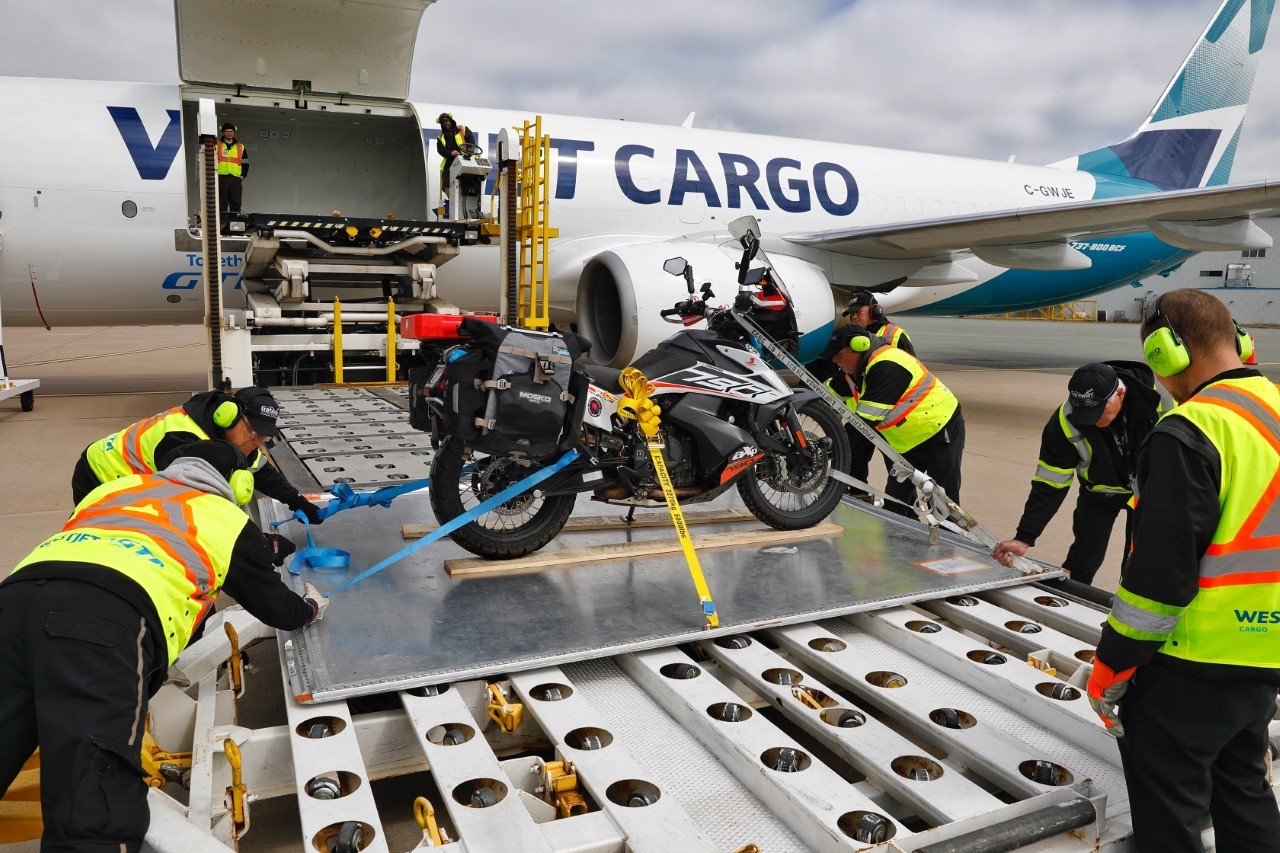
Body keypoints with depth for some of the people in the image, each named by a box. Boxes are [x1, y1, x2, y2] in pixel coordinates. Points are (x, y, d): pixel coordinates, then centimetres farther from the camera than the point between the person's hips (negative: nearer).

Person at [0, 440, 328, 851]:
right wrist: (309, 607, 59)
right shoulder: (229, 520, 26)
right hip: (110, 619, -6)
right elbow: (278, 610, 34)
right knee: (94, 819, -15)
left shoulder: (116, 486, 38)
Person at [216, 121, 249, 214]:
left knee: (236, 203, 0)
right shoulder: (216, 145, 9)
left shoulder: (240, 147, 16)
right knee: (222, 204, -2)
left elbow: (245, 163, 18)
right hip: (221, 178, -2)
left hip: (235, 179, 2)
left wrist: (243, 175, 5)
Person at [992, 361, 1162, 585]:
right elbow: (1049, 484, -24)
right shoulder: (1065, 422, -31)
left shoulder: (1154, 394, -32)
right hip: (1099, 492, 0)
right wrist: (1024, 538, -29)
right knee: (1083, 559, -1)